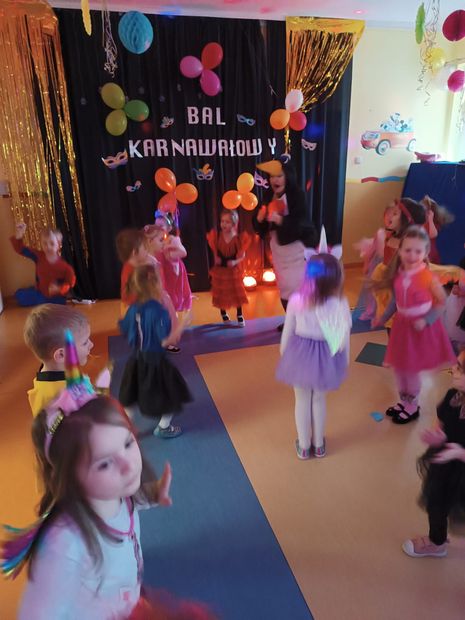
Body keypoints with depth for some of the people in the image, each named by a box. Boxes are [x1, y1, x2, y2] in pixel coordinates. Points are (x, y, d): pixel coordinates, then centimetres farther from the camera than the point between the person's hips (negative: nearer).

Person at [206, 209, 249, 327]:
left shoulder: (239, 239, -12)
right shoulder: (216, 236, -9)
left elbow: (242, 255, -6)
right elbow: (214, 252, 6)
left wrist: (235, 262, -22)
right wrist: (216, 259, -13)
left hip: (234, 270, -1)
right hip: (220, 270, 1)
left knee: (237, 293, 9)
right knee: (221, 294, 10)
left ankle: (240, 316, 25)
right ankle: (224, 315, 31)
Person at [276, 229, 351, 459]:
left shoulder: (296, 300, -20)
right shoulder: (340, 303, -18)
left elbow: (287, 332, -7)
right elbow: (343, 336, -7)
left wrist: (283, 353, 11)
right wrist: (344, 360, 11)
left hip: (300, 354, -1)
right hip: (327, 356, 1)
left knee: (302, 400, 19)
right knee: (319, 399, 23)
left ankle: (304, 446, 37)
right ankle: (319, 445, 42)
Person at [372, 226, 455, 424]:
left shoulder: (428, 277, -21)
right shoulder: (398, 275, -4)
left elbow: (442, 302, -12)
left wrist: (426, 320, -22)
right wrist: (383, 318, 11)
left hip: (420, 328, -6)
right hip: (402, 326, 6)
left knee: (412, 369, 5)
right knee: (399, 367, 16)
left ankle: (412, 407, 29)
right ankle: (404, 402, 39)